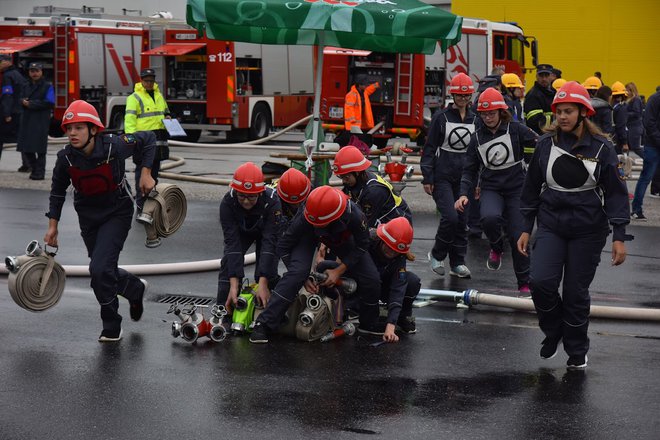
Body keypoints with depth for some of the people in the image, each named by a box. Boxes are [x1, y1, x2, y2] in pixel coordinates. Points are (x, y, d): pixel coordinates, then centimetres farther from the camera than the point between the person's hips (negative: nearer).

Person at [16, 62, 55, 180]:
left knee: (40, 148, -6)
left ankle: (39, 172, 1)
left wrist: (31, 104, -11)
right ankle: (34, 169, 19)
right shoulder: (26, 87, 20)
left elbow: (49, 103, -11)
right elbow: (21, 100, 18)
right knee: (26, 147, 5)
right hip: (27, 120, 6)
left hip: (41, 121, -6)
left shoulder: (47, 86, -1)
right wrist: (23, 102, -8)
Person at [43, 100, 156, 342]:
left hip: (117, 213, -4)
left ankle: (111, 326, 4)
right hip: (88, 215, 4)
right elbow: (58, 191, 3)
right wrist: (53, 226, 3)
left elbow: (148, 139, -6)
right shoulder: (65, 157, -16)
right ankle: (136, 289, 46)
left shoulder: (114, 146, -25)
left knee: (100, 269, -17)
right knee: (105, 272, 13)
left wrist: (146, 173, -12)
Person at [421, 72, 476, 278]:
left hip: (465, 177, 4)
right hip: (443, 176, -4)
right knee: (450, 217, -16)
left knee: (463, 220, 4)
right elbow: (429, 148, -1)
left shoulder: (475, 120, 8)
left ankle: (457, 263, 15)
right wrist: (427, 178, -6)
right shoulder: (441, 117, -2)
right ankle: (437, 255, 5)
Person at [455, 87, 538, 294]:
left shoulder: (515, 129, -6)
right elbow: (470, 169, 8)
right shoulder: (478, 137, 4)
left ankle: (525, 284, 12)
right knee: (489, 217, -32)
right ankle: (496, 247, 1)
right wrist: (464, 194, -5)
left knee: (518, 236, -4)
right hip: (491, 188, 1)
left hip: (516, 188, -1)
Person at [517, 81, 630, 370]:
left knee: (576, 292, 4)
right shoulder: (547, 144, 0)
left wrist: (619, 237, -7)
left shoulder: (601, 148, -6)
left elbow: (615, 193, -3)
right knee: (541, 282, -15)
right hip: (551, 227, 2)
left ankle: (577, 352, 24)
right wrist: (526, 229, 9)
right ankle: (552, 332, 13)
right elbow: (532, 189, 9)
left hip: (588, 232, -2)